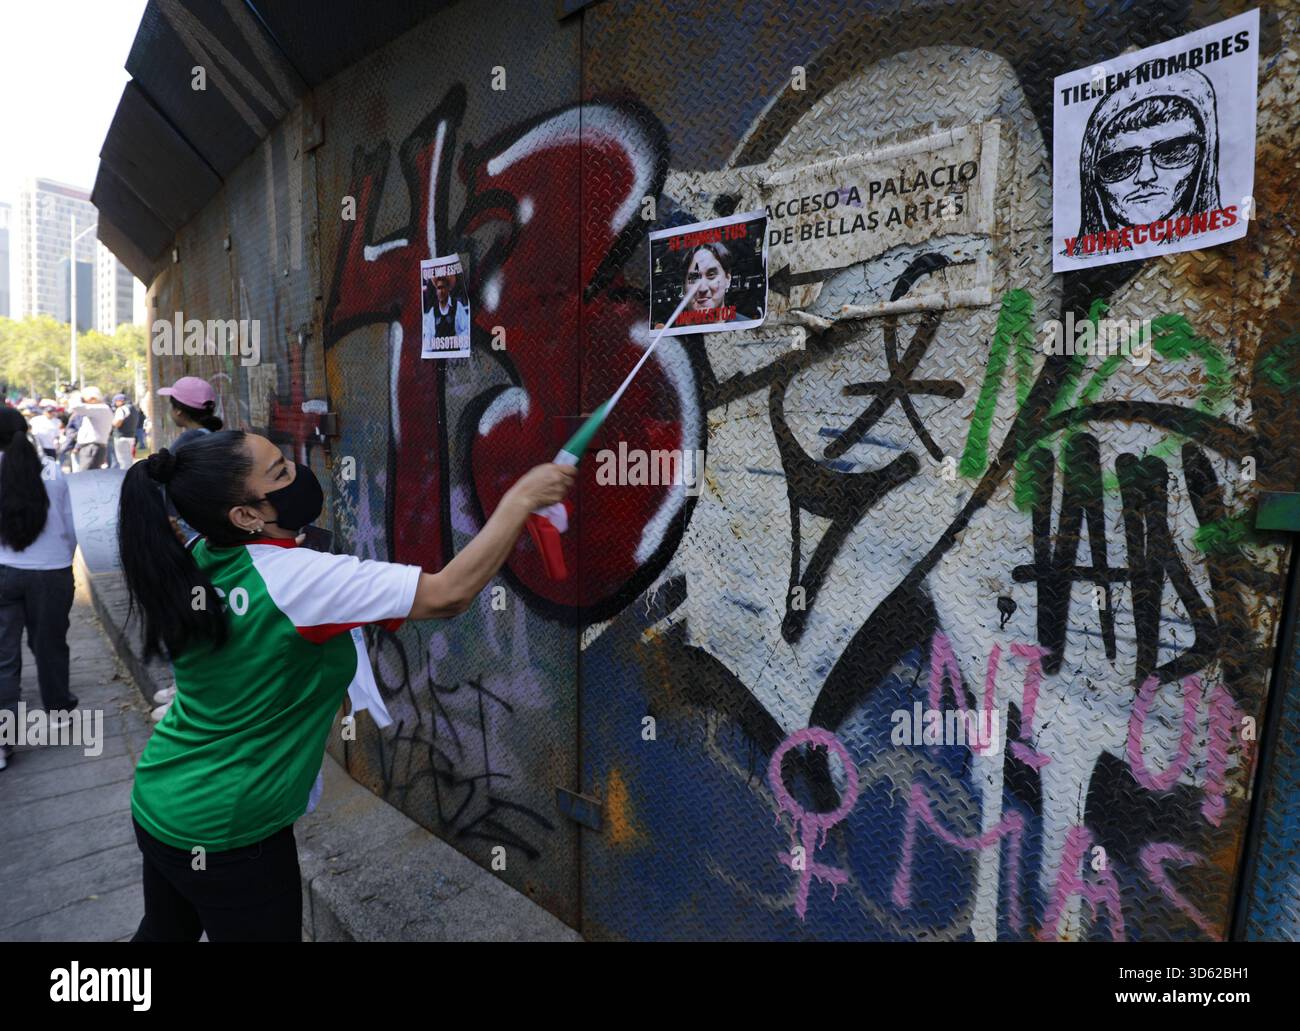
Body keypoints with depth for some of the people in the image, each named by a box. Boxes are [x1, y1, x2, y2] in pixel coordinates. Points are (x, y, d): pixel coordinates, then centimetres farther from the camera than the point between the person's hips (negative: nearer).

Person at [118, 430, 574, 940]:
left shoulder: (196, 562, -6)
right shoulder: (294, 578, -29)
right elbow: (449, 594, -33)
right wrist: (522, 498, -26)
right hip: (228, 833, -7)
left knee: (165, 929, 29)